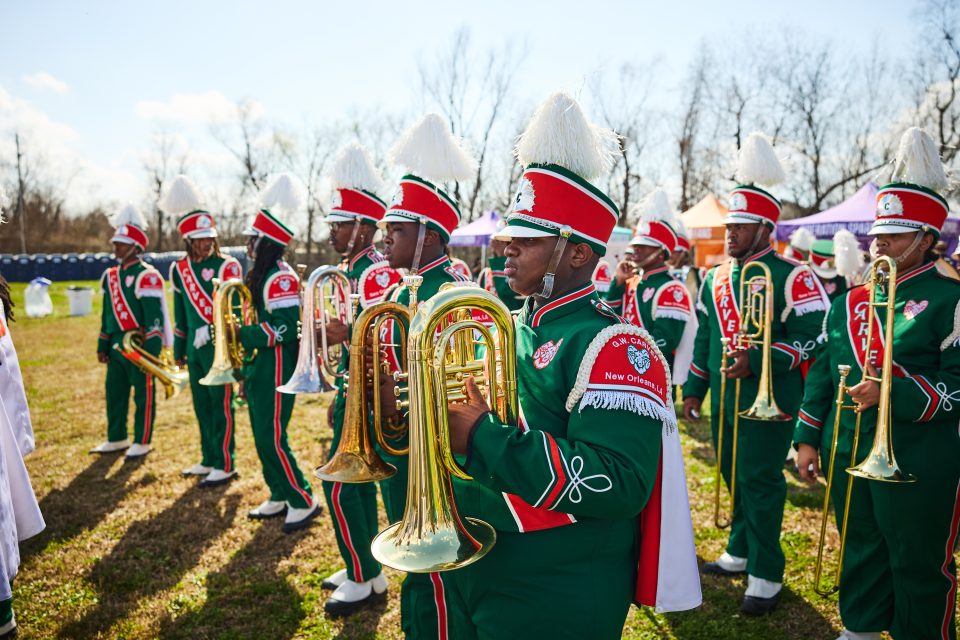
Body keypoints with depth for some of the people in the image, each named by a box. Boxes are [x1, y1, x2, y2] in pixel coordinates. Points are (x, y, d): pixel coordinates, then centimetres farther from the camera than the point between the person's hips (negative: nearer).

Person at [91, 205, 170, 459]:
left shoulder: (147, 276, -13)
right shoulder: (110, 276, 11)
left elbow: (154, 317, -16)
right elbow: (107, 314, 17)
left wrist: (151, 351, -19)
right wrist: (103, 346, 16)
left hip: (141, 345, -8)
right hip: (117, 345, 8)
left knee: (143, 395, 3)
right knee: (114, 392, 15)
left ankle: (142, 442, 14)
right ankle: (117, 438, 29)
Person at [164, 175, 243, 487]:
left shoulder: (227, 267, -7)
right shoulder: (179, 269, 9)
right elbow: (180, 313, 15)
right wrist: (179, 351, 16)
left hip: (219, 347, -6)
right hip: (195, 348, 6)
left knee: (220, 406, 0)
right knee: (201, 406, 14)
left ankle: (225, 465, 9)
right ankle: (209, 460, 26)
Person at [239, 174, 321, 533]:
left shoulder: (281, 278, -17)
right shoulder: (259, 275, 13)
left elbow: (287, 328, -24)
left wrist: (242, 335, -22)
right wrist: (246, 371, 19)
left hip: (276, 372, -10)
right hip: (258, 370, 10)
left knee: (272, 440, -6)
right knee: (262, 438, 14)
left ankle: (303, 502, 8)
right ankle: (279, 497, 27)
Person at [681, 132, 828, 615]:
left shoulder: (792, 277, -9)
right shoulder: (715, 278, 11)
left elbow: (809, 336, -14)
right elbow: (704, 338, 15)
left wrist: (757, 360, -25)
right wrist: (694, 388, 13)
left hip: (769, 402, -6)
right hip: (724, 399, 6)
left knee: (760, 482, 0)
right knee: (735, 478, 16)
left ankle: (765, 575, 14)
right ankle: (740, 553, 33)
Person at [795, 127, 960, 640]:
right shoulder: (850, 302, 8)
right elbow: (822, 373, 10)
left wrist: (895, 394, -27)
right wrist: (807, 437, 6)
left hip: (918, 463, -5)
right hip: (847, 453, 5)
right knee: (860, 550, 21)